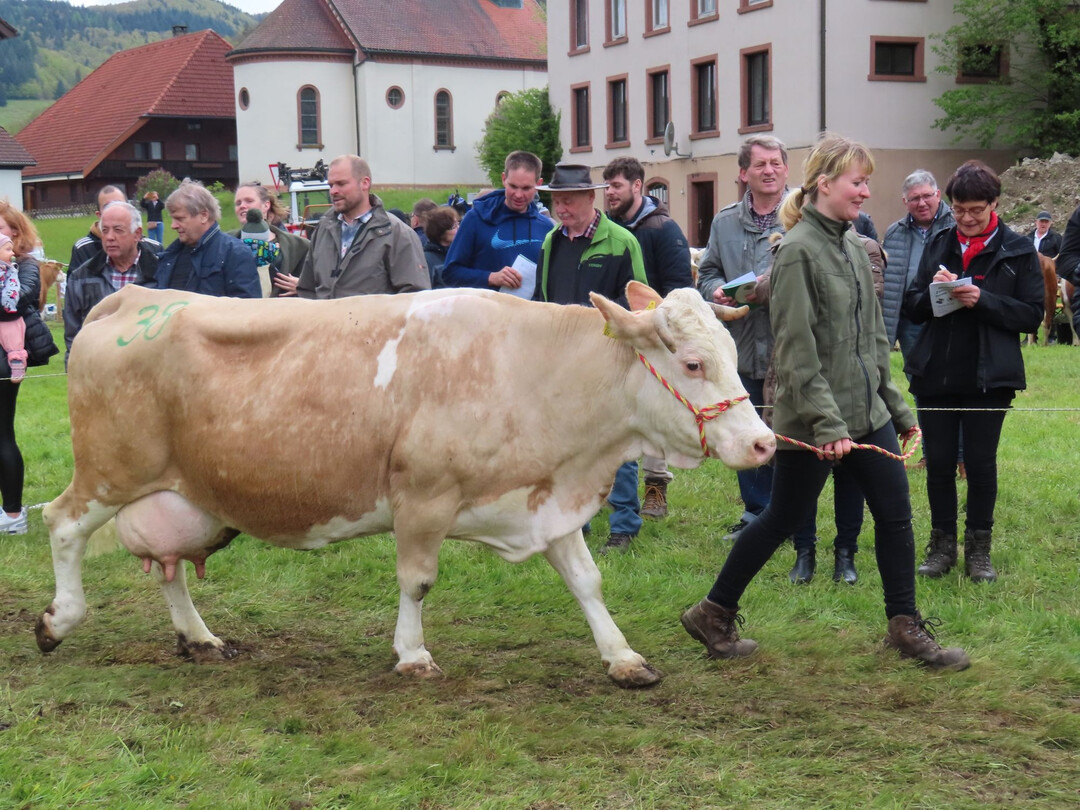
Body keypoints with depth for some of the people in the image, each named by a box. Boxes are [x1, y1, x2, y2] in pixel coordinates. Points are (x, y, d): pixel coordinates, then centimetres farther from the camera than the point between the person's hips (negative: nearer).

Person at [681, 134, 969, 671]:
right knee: (784, 519, 4)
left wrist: (896, 406, 17)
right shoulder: (799, 251, -15)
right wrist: (826, 423, -23)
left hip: (866, 412, 8)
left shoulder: (853, 247, 11)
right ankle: (713, 614, 20)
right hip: (813, 421, -8)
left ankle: (905, 627, 18)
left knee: (895, 514, 6)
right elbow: (797, 350, -19)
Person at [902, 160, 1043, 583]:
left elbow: (1032, 314, -5)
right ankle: (942, 545, 19)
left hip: (987, 377, -3)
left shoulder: (1018, 251, -1)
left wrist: (983, 300, -18)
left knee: (981, 463, 4)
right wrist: (934, 292, -12)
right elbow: (912, 307, 9)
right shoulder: (938, 245, 9)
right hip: (936, 373, 3)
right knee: (938, 463, 6)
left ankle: (978, 550, 18)